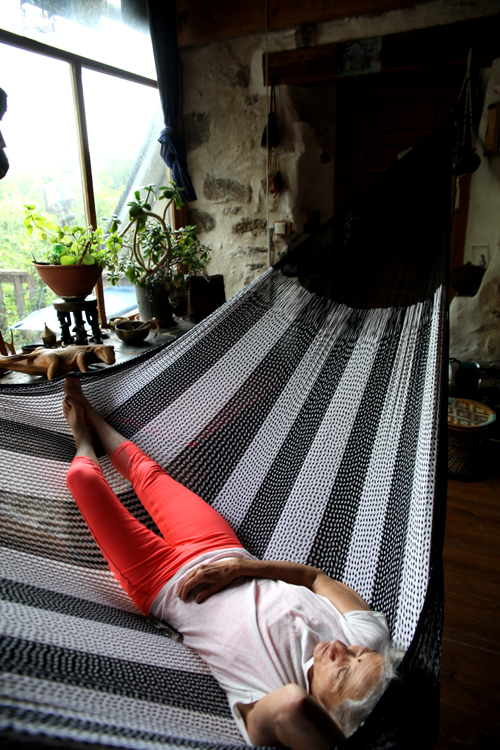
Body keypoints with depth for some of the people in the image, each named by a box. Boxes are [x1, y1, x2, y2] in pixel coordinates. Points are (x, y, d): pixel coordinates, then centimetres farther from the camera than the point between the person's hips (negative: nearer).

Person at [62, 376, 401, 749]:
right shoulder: (369, 639, -22)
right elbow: (316, 576, -10)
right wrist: (238, 566, -20)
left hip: (164, 586, -4)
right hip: (222, 553, 4)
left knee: (84, 476, 6)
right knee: (147, 472, 23)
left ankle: (84, 442, 47)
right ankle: (89, 415, 55)